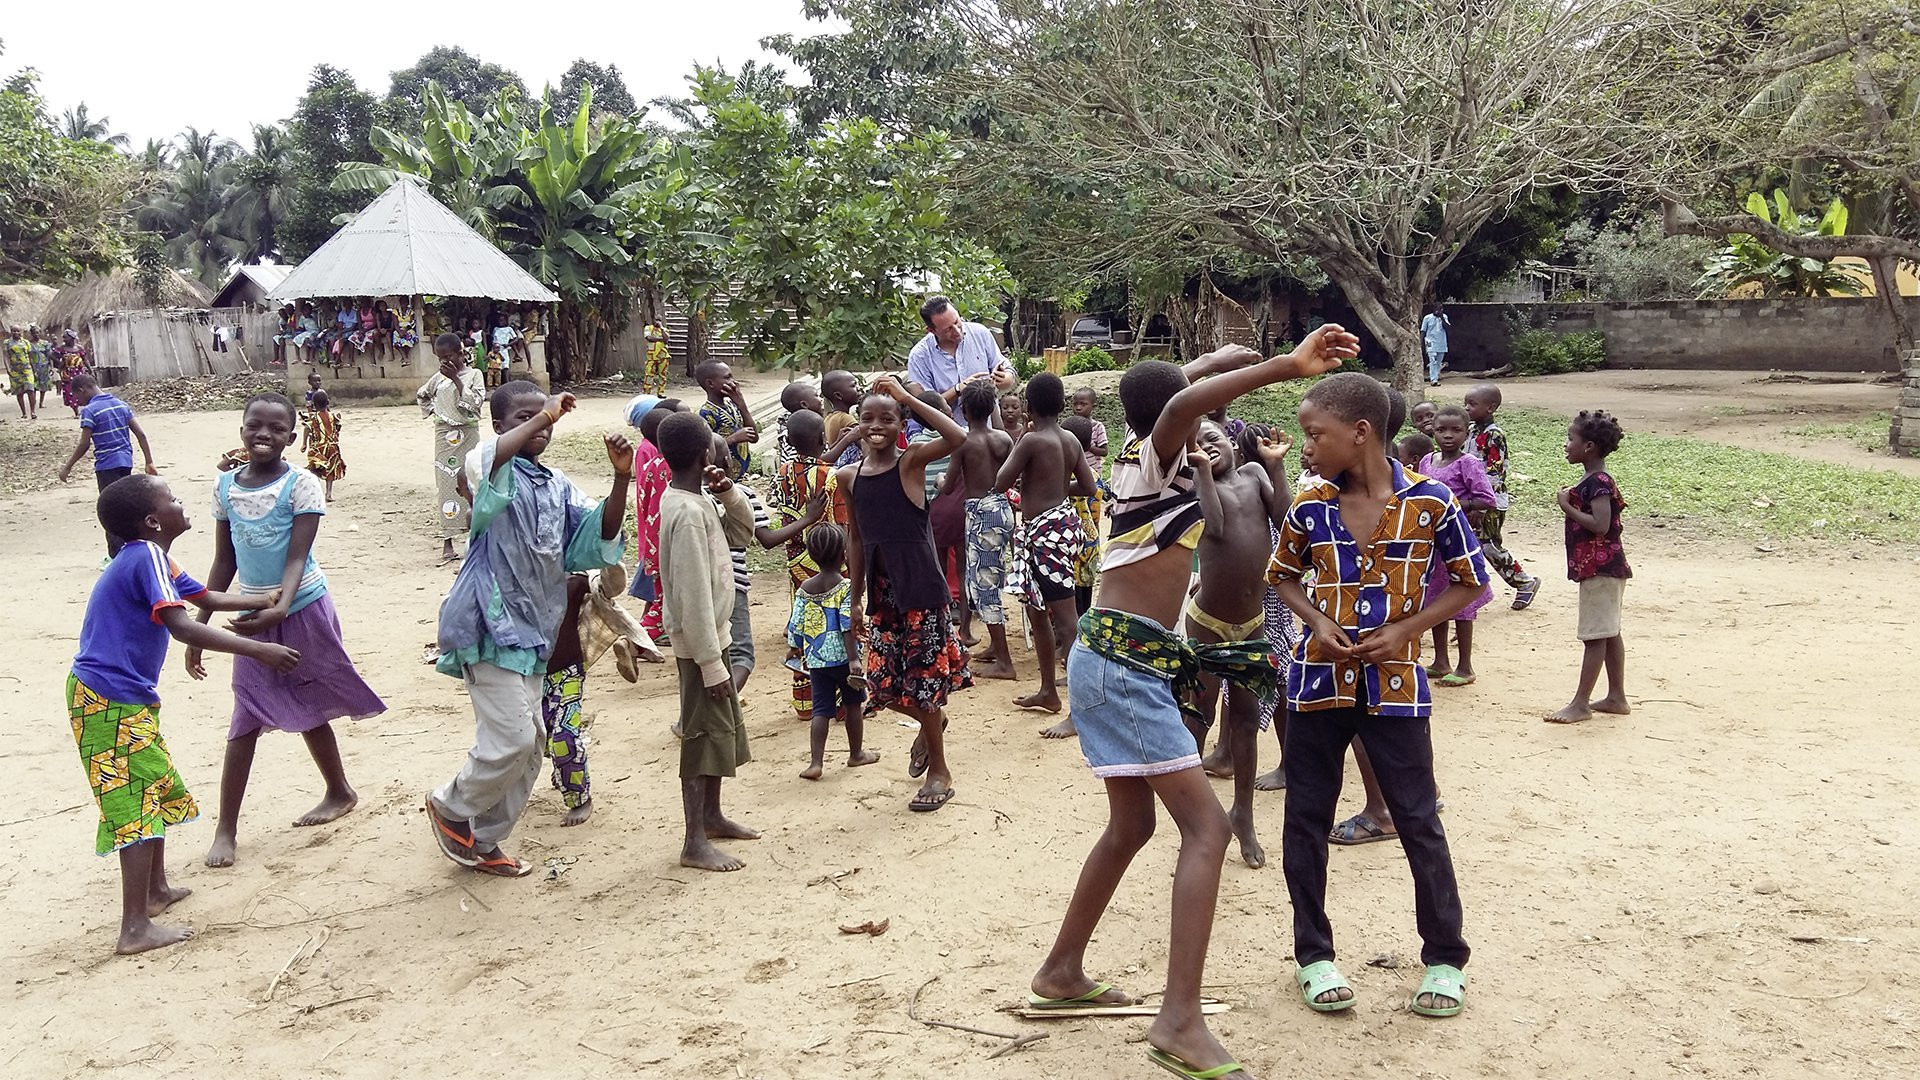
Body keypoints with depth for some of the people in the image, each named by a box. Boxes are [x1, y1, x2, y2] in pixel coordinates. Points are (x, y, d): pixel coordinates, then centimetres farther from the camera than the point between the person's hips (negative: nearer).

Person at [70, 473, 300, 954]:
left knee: (159, 789, 22)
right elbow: (182, 627, -31)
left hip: (123, 697, 10)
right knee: (138, 804, -8)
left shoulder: (151, 559, 12)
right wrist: (259, 650, -34)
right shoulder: (148, 557, -19)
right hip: (111, 700, -10)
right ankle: (136, 927, -5)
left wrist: (271, 601, 28)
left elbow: (208, 598, 26)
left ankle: (156, 888, 37)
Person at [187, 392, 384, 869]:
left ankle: (340, 791, 31)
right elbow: (224, 563, 7)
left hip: (302, 609, -3)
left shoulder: (301, 485, -12)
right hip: (254, 613, 4)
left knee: (310, 708, 10)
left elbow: (297, 557, -19)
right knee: (246, 718, 2)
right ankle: (226, 827, 8)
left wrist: (280, 609, -36)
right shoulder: (225, 486, 2)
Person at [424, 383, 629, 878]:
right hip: (490, 624, -8)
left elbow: (600, 533, 2)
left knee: (527, 749, 12)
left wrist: (621, 476, -11)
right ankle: (450, 806, 16)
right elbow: (486, 460, -33)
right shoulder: (495, 471, -7)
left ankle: (482, 842, 28)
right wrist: (544, 415, -27)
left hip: (530, 630, 8)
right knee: (511, 740, -12)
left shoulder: (558, 487, 14)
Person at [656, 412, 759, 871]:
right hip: (700, 642, -10)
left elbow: (745, 520, 21)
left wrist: (728, 492, 0)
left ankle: (712, 817, 33)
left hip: (713, 634, 10)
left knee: (724, 729, 19)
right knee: (704, 735, -2)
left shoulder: (698, 500, 5)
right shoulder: (688, 513, -23)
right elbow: (693, 596, -25)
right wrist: (711, 664, -22)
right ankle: (695, 843, 6)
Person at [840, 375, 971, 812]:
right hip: (882, 592, 5)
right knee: (882, 685, 7)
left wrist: (906, 398, -22)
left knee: (922, 683, 2)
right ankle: (932, 722, 40)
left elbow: (958, 438, -27)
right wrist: (857, 598, 14)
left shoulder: (911, 462, -8)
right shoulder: (850, 476, 6)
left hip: (921, 588, -5)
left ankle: (939, 770, 23)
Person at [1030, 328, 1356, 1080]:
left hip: (1111, 658, 10)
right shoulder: (1157, 456, -9)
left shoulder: (1134, 453, 13)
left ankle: (1061, 972, 31)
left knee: (1132, 826, 20)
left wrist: (1242, 358, 32)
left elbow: (1176, 386, 33)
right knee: (1205, 825, -12)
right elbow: (1183, 403, -34)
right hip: (1126, 662, -10)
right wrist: (1289, 367, -37)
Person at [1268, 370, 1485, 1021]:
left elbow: (1470, 583, 1)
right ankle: (1313, 955, 23)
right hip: (1319, 677, 3)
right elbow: (1284, 576, 13)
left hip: (1393, 682, -2)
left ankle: (1445, 959, 22)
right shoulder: (1309, 507, -2)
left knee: (1418, 821, 4)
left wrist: (1406, 630, -11)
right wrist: (1317, 620, -6)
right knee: (1305, 819, 7)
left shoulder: (1430, 501, -9)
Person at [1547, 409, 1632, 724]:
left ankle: (1580, 704, -2)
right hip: (1605, 568, 11)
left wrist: (1567, 506, -19)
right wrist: (1570, 502, 8)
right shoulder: (1595, 480, 13)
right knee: (1609, 633, 14)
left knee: (1595, 636, -5)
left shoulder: (1598, 482, -18)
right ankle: (1617, 697, 21)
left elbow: (1600, 524, -27)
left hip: (1600, 570, -11)